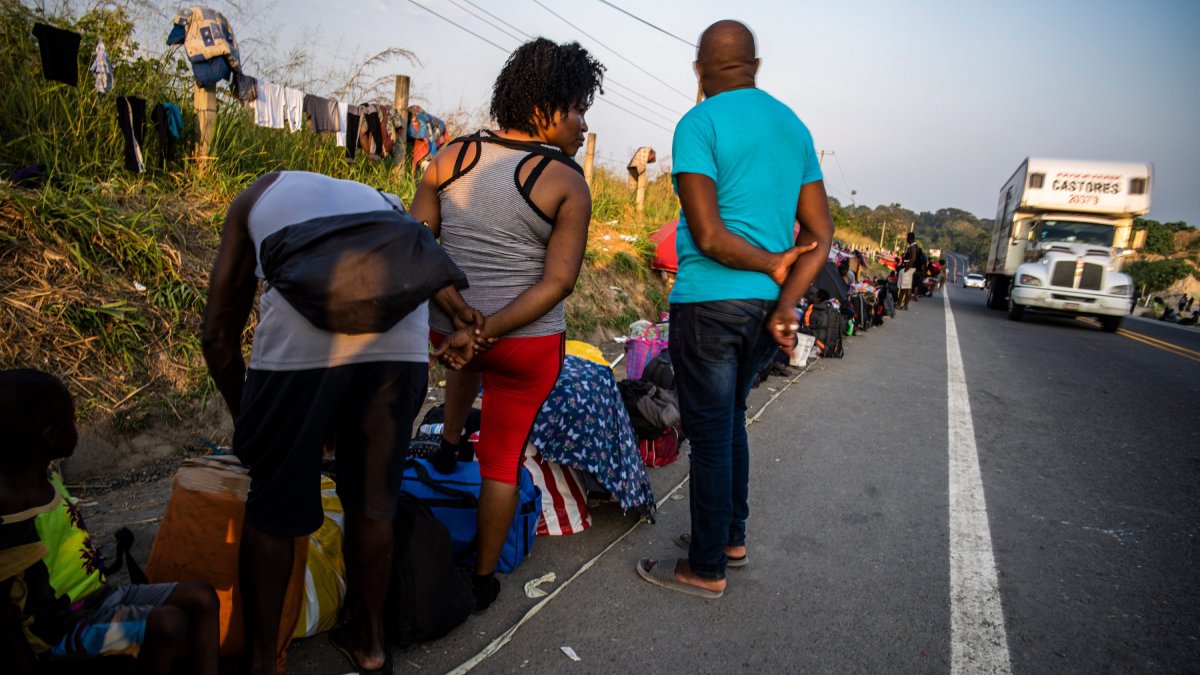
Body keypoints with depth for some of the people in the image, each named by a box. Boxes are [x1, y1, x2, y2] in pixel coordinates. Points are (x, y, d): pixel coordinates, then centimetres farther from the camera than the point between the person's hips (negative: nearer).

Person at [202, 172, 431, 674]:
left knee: (272, 510, 17)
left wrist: (245, 420, 38)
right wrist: (336, 424, 44)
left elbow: (218, 335, 25)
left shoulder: (257, 196, 31)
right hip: (401, 339, 3)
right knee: (373, 499, 21)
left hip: (301, 337, -3)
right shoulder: (381, 201, 37)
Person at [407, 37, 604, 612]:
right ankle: (483, 579, 26)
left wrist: (461, 314, -10)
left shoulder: (451, 156, 1)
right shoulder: (567, 185, -10)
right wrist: (489, 331, -16)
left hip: (443, 328, 4)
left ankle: (448, 444, 48)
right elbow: (558, 283, -17)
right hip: (527, 345, -4)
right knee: (503, 459, 13)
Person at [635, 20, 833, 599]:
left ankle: (707, 569, 16)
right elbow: (820, 233, 6)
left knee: (710, 435, 2)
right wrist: (786, 304, -5)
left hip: (708, 303, -7)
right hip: (763, 308, 8)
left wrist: (773, 264, -5)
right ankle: (731, 537, 34)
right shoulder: (795, 127, 13)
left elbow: (708, 236, -18)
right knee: (730, 420, 21)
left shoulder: (699, 124, -8)